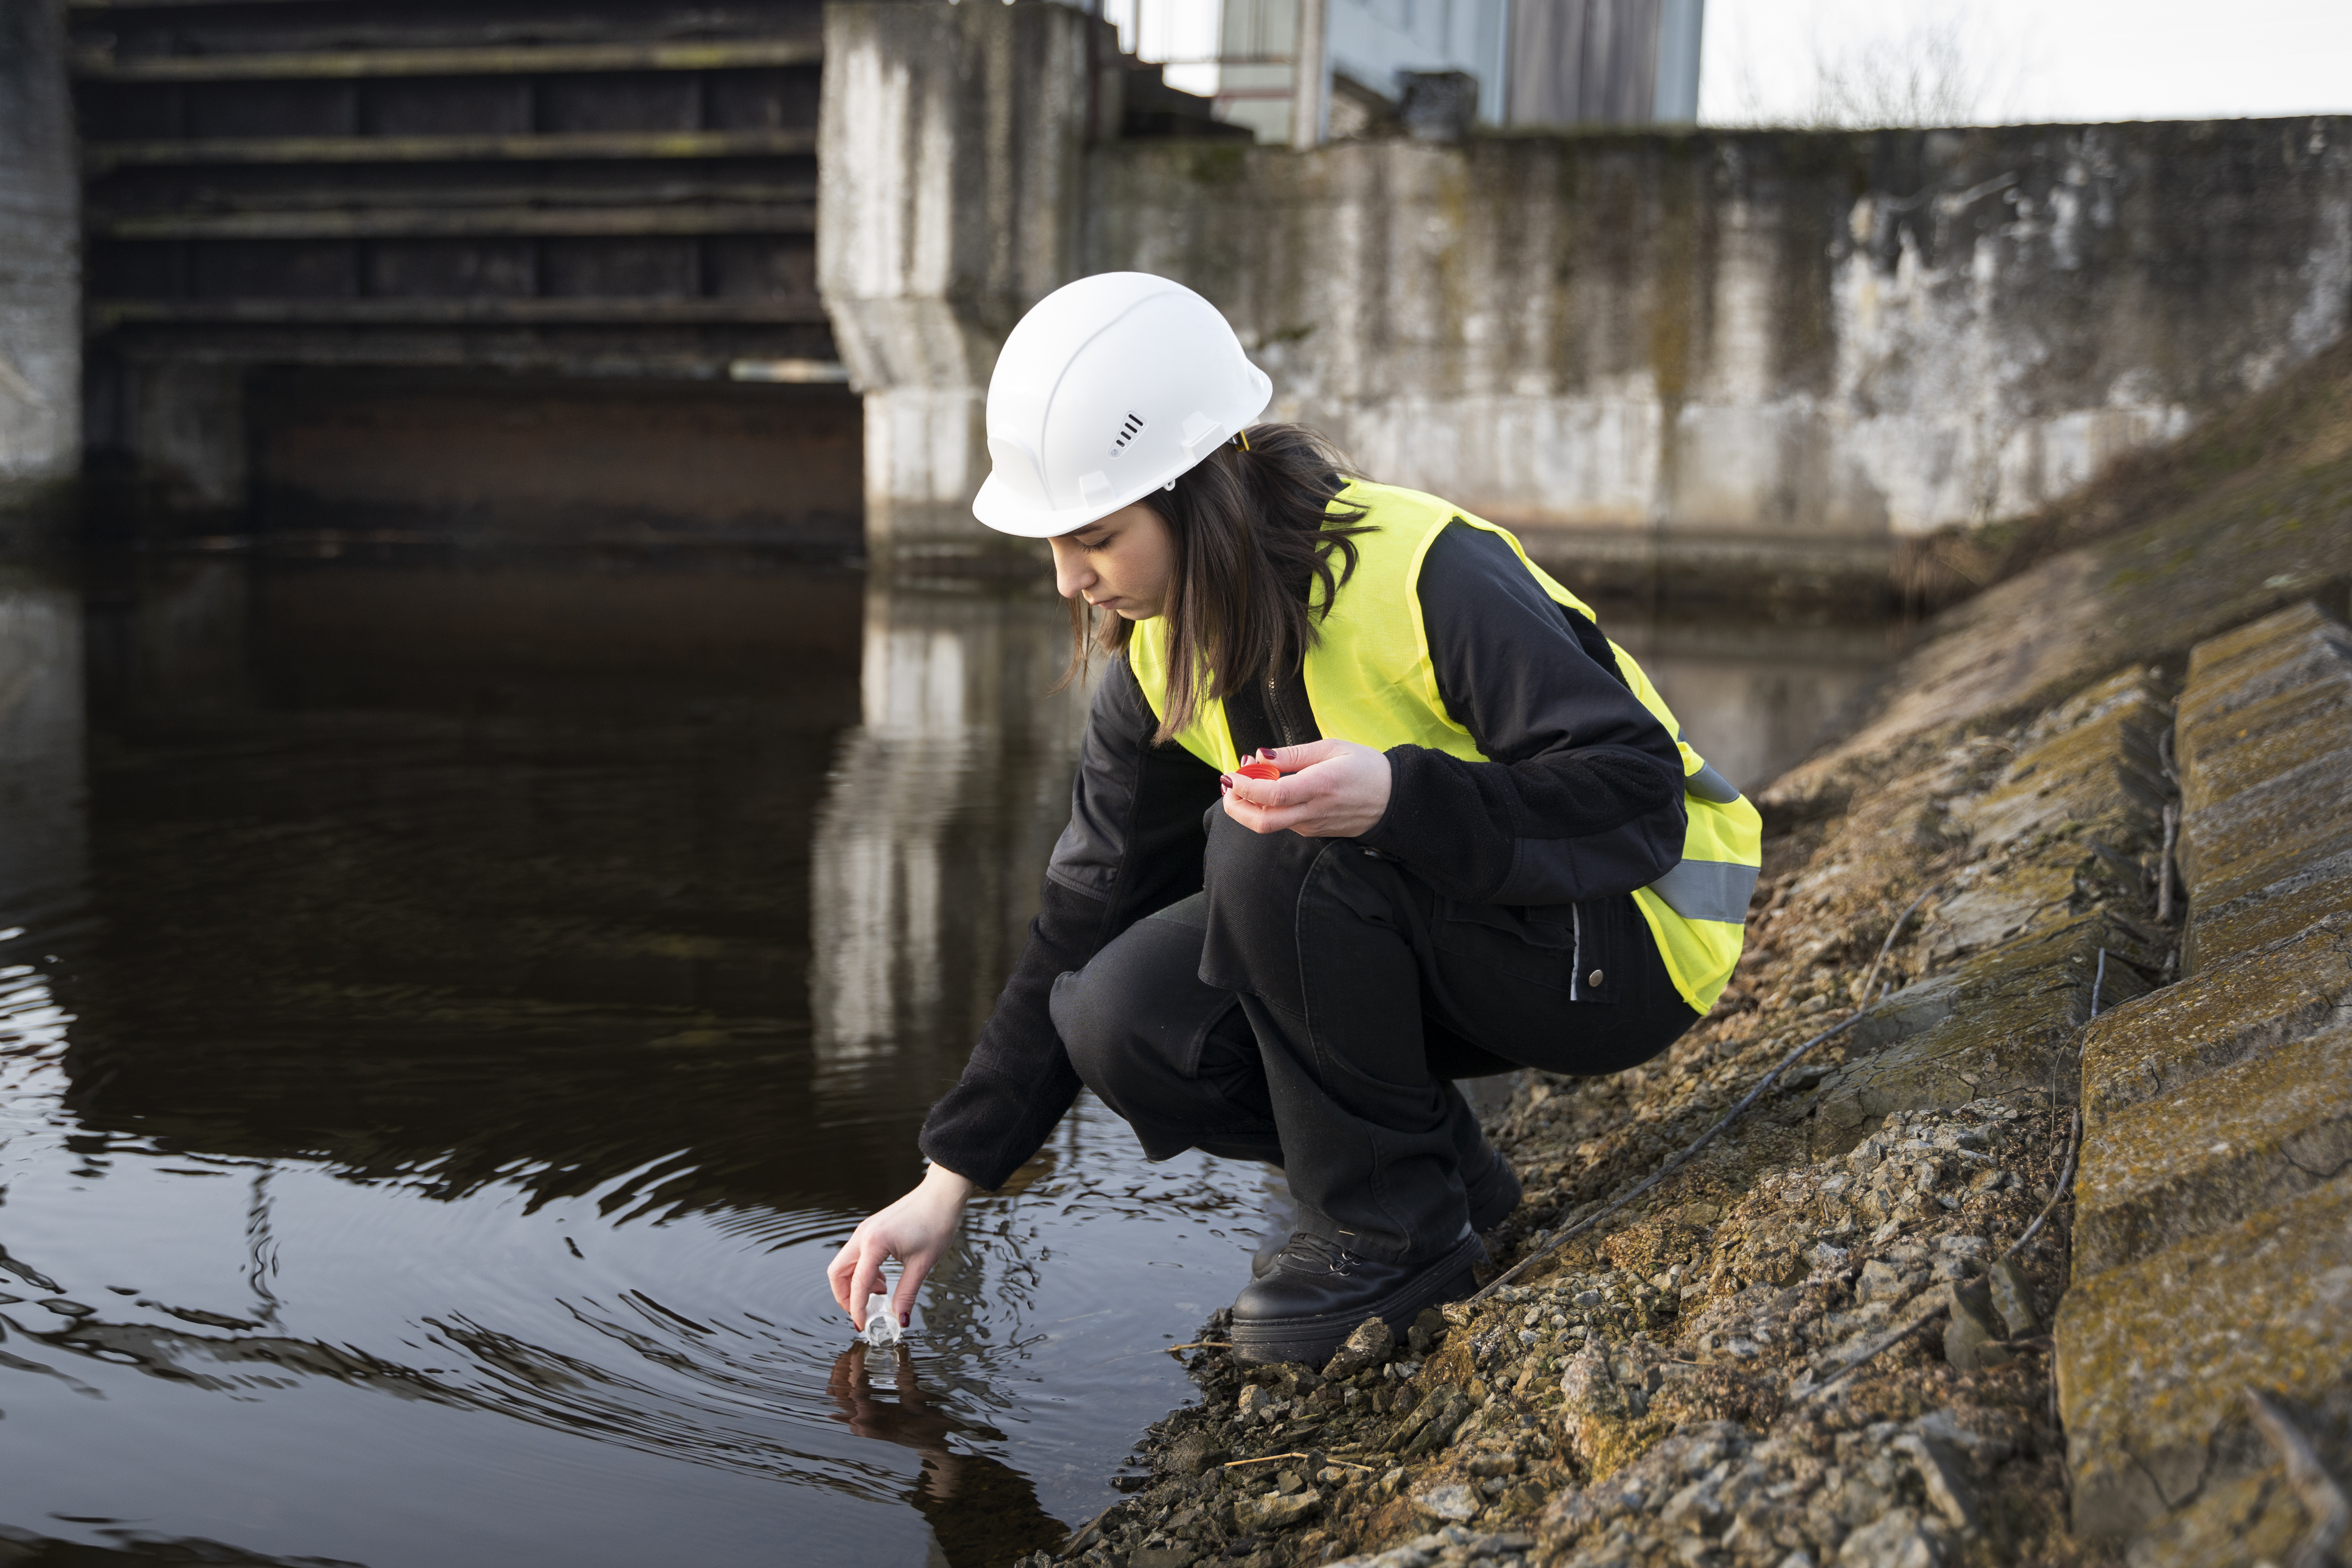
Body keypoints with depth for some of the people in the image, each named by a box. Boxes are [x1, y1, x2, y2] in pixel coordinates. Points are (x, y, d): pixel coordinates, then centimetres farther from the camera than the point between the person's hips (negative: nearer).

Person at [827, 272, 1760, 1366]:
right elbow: (1084, 920, 1)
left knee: (1275, 845, -31)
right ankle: (1444, 1169, 3)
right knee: (1118, 1022, -15)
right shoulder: (1161, 656, -4)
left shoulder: (1425, 573, -26)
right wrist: (947, 1185, -1)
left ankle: (1396, 1228, -13)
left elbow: (1641, 796, -28)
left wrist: (1393, 795, -45)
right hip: (1435, 941, 7)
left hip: (1621, 946, -7)